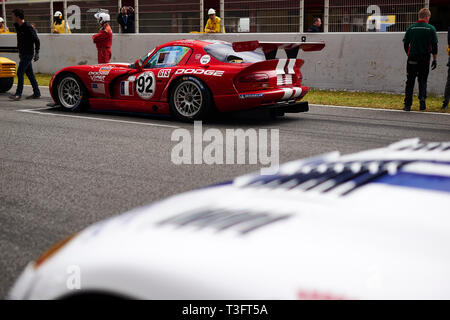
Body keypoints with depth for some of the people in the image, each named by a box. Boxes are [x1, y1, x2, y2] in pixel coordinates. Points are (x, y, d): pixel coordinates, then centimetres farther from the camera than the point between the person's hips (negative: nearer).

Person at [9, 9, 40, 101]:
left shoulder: (28, 28, -15)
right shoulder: (18, 27, 11)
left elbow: (36, 40, -14)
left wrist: (37, 53, -19)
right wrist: (20, 51, 22)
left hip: (28, 54, -9)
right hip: (23, 54, 9)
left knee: (20, 73, -11)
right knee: (29, 74, 10)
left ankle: (18, 94, -9)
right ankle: (36, 93, 15)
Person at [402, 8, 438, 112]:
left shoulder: (411, 28, 2)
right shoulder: (431, 28, -3)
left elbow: (405, 44, 6)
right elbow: (434, 45, -2)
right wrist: (435, 59, 5)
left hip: (412, 59, 1)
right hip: (425, 59, -1)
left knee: (410, 82, 7)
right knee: (423, 80, 13)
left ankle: (407, 105, 5)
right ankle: (422, 98, -8)